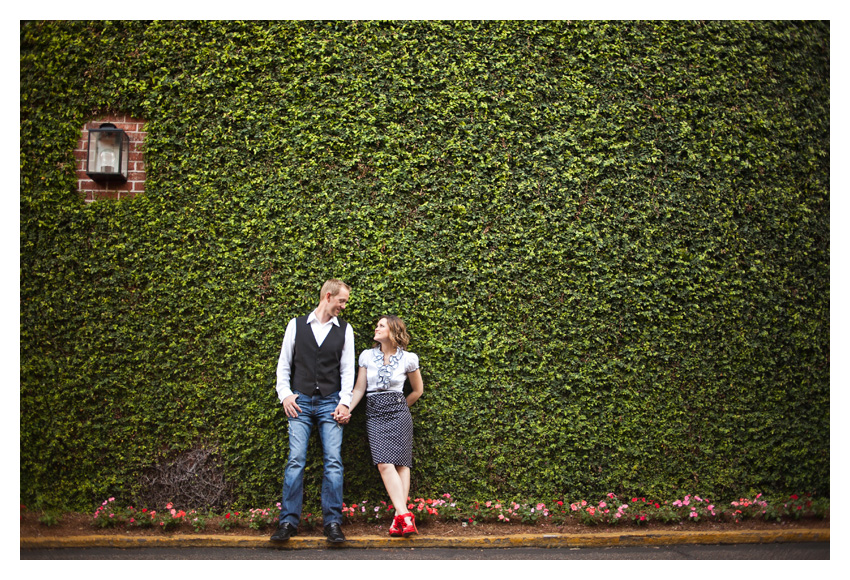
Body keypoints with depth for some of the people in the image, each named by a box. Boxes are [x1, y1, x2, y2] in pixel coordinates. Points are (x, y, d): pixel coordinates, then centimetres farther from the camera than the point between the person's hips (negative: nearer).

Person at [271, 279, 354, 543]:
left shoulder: (344, 329, 10)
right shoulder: (296, 325, 7)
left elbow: (347, 369, 7)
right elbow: (284, 363, 10)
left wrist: (344, 402, -3)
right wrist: (285, 394, -1)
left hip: (330, 403, 1)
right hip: (300, 402, -1)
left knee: (333, 461, -5)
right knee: (295, 460, -5)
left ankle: (333, 523, 0)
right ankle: (288, 522, 1)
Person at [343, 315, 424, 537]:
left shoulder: (408, 359, 3)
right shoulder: (367, 356, 8)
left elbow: (417, 390, 16)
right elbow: (359, 389, 10)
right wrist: (347, 409, -3)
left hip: (398, 412, -1)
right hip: (374, 414, 1)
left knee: (401, 463, -9)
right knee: (385, 463, -15)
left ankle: (399, 518, -9)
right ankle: (405, 515, -20)